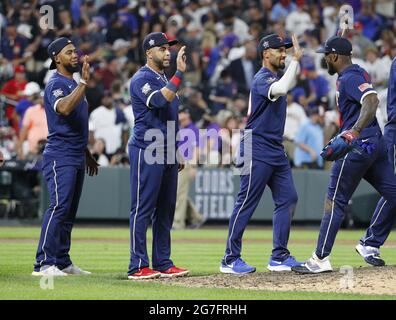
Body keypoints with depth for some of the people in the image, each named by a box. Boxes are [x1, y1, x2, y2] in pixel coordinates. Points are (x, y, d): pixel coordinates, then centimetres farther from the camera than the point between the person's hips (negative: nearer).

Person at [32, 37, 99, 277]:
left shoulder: (74, 85, 19)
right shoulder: (56, 84, -10)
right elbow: (63, 108, -32)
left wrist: (87, 154, 26)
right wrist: (84, 82, -32)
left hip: (76, 158, 10)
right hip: (60, 156, -10)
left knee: (69, 211, 10)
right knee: (59, 207, -16)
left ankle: (62, 261, 14)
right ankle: (44, 263, -18)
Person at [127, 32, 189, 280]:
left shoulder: (166, 79, 19)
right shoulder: (141, 79, -9)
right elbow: (159, 101, -27)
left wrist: (176, 153, 21)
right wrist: (179, 74, -28)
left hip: (167, 153, 9)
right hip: (147, 151, -9)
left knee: (166, 210, 10)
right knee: (143, 209, -7)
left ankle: (163, 264, 15)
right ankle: (138, 266, -7)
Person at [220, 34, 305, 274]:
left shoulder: (276, 76, 15)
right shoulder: (262, 79, -14)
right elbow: (281, 89, -34)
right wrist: (296, 59, -28)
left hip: (276, 151, 10)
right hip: (258, 151, -10)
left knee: (288, 199, 6)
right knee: (246, 204, -7)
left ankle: (280, 257, 11)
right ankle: (230, 259, -2)